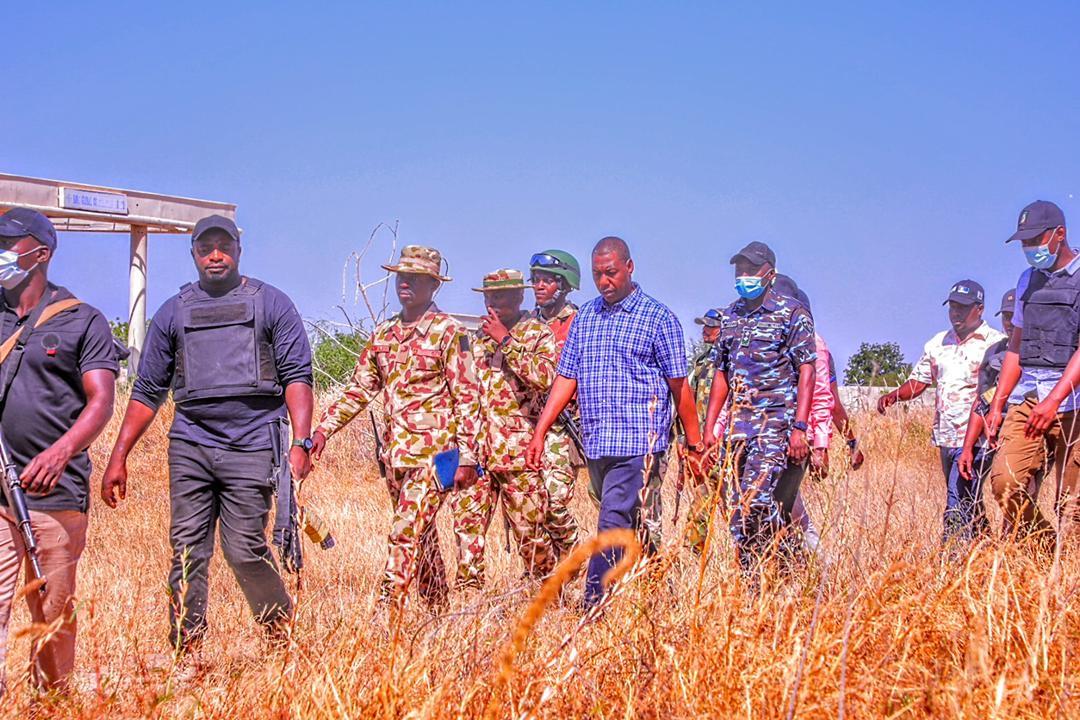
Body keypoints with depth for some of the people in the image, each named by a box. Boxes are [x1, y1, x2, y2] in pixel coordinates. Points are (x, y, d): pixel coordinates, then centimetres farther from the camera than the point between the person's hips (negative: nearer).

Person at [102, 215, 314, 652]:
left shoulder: (271, 304, 7)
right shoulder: (173, 312, 14)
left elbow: (297, 376, 0)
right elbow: (148, 390, 16)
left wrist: (300, 443, -12)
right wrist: (119, 458, 10)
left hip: (251, 447, -3)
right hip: (189, 447, 3)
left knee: (245, 552, -7)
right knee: (187, 554, 0)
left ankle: (282, 632, 15)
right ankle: (184, 656, 6)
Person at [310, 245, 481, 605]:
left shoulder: (449, 332, -5)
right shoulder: (384, 334, 13)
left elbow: (467, 397, -8)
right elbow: (359, 387, 18)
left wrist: (467, 457, -13)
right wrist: (324, 428, 7)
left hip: (433, 452, -7)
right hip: (395, 453, 7)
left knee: (405, 532, -14)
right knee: (422, 536, 13)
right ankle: (438, 609, 22)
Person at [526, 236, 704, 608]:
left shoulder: (658, 318, -1)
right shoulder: (585, 317, 14)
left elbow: (679, 386, 0)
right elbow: (566, 379, 14)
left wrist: (695, 444, 1)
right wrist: (540, 433, 7)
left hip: (638, 443, -6)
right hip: (596, 444, 6)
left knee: (613, 525, -14)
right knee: (633, 529, 12)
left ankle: (593, 609, -17)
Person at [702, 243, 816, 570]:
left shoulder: (792, 314, -2)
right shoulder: (731, 315, 16)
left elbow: (806, 372, -7)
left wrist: (799, 428, -15)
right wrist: (709, 426, 12)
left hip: (774, 422, -6)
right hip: (736, 426, 6)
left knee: (756, 499, -20)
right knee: (739, 509, 5)